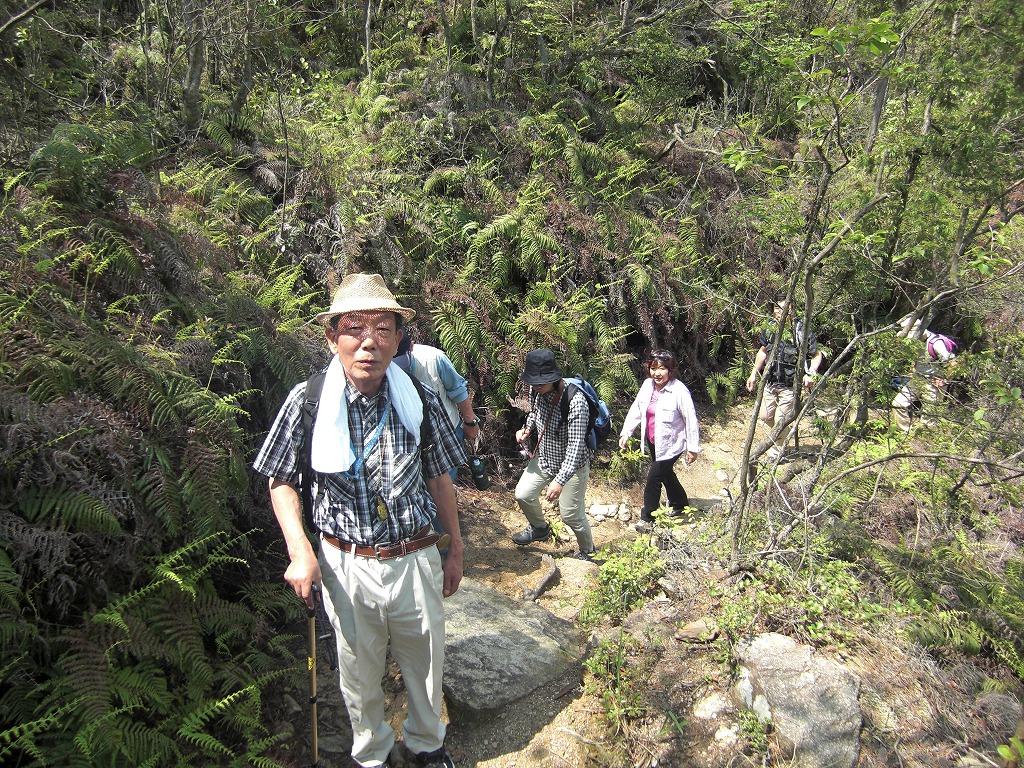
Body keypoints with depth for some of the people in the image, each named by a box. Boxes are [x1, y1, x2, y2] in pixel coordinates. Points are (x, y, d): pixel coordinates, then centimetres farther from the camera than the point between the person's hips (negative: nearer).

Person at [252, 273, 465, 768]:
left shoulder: (421, 401, -7)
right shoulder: (308, 401, -12)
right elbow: (281, 481, 0)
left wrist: (455, 551, 12)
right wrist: (300, 552, -11)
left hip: (416, 560, 2)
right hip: (346, 566, -1)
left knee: (426, 666, 19)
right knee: (359, 674, 18)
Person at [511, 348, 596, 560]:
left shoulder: (575, 401, -34)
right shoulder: (536, 390, -13)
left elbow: (575, 447, -33)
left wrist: (559, 481, -37)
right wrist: (527, 429, -8)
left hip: (572, 465, -6)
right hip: (543, 458, 7)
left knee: (571, 515, 3)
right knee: (523, 495, 12)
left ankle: (587, 552, 33)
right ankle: (540, 528, 43)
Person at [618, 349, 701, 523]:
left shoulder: (679, 391, -24)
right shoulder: (647, 385, -6)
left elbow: (691, 421, -17)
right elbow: (636, 409, 4)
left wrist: (693, 448, -12)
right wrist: (626, 432, -2)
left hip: (670, 445, -7)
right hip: (652, 442, 7)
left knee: (653, 478, -4)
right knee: (666, 474, 24)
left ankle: (647, 519, 14)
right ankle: (680, 503, 49)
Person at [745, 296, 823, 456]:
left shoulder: (802, 332, -18)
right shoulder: (770, 329, -2)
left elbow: (817, 355, -8)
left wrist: (811, 374, -24)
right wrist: (754, 374, 15)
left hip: (790, 387, -5)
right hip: (770, 383, 5)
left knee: (780, 422, 1)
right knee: (765, 416, 16)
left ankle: (776, 450, 25)